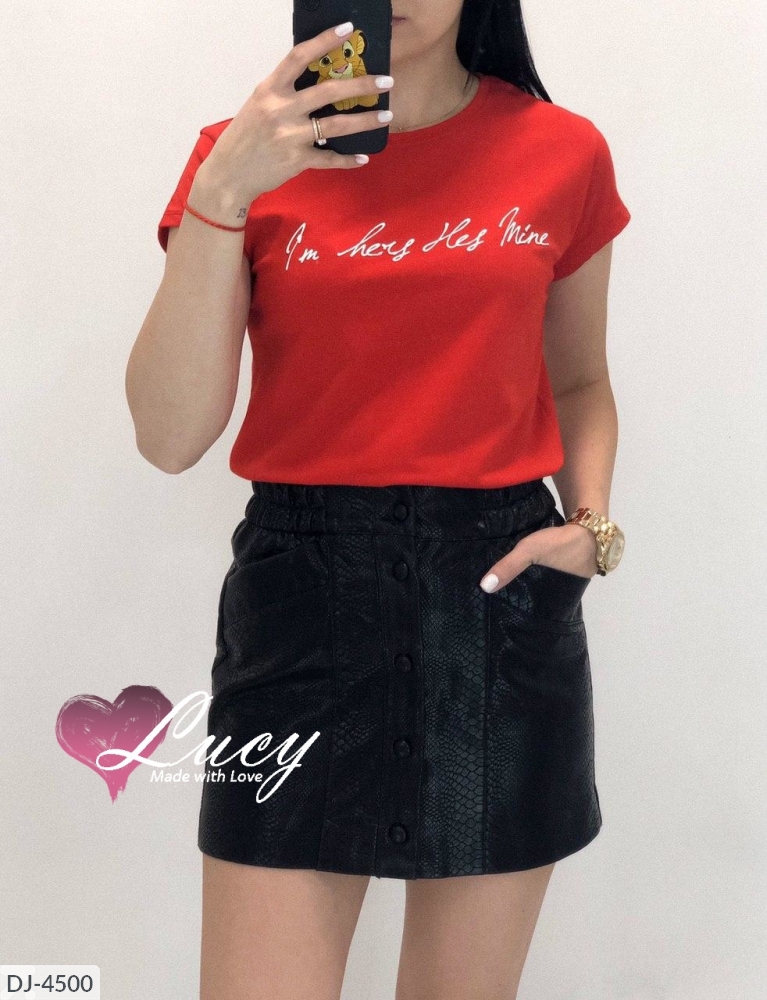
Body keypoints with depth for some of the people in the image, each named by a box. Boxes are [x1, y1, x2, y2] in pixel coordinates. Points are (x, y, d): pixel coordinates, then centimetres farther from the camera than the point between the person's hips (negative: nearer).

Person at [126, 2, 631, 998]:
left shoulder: (563, 152, 3)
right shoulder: (245, 152, 1)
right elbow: (170, 436, -9)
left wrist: (593, 524, -1)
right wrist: (221, 193, -17)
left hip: (501, 592, 1)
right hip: (301, 588, -1)